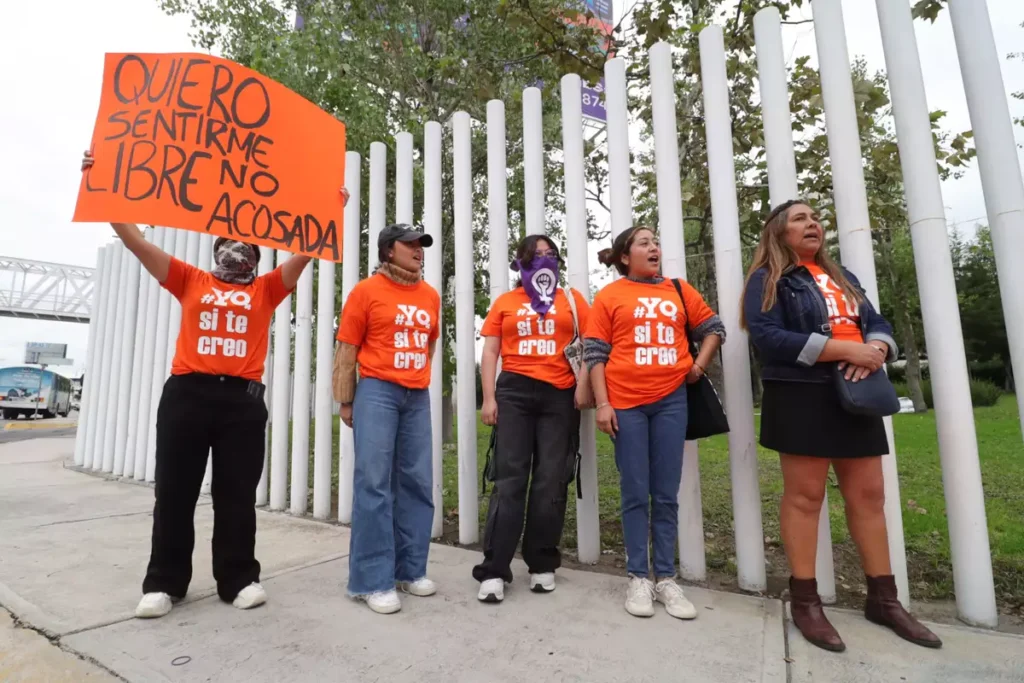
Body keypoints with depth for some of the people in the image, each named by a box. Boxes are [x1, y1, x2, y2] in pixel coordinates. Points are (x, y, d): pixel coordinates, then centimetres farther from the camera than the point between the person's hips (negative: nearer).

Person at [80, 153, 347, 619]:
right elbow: (135, 241, 13)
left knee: (237, 496, 4)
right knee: (174, 493, 7)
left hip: (243, 399, -1)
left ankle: (239, 579, 16)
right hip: (186, 394, 1)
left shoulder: (266, 290, 13)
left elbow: (306, 250, 7)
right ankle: (164, 583, 21)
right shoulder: (190, 281, 16)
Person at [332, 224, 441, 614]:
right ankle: (372, 581, 6)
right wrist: (346, 403, -3)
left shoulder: (431, 296, 13)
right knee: (373, 483, -4)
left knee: (417, 483, 8)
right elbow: (347, 351, -2)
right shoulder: (367, 290, -1)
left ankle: (410, 570, 21)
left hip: (419, 397, 5)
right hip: (378, 392, -5)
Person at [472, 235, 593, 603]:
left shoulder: (572, 299, 12)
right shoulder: (504, 302, 12)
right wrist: (489, 398, -2)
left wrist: (583, 384, -10)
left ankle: (542, 565, 17)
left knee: (551, 481, 4)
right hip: (515, 393, 0)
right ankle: (494, 571, 2)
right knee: (509, 479, -2)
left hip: (560, 396, 1)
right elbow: (490, 353, 8)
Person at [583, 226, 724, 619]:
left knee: (666, 495, 7)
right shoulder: (610, 296, 3)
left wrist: (699, 367, 7)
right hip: (626, 403, -2)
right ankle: (638, 578, 16)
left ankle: (666, 579, 19)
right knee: (635, 494, 4)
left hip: (671, 400, 3)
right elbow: (595, 353, -1)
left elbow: (713, 328, 21)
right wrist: (602, 403, -8)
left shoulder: (679, 291, 11)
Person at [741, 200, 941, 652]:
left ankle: (883, 598, 22)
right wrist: (845, 349, -19)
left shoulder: (841, 276, 20)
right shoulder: (768, 280, -2)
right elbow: (767, 336, -17)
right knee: (804, 495, -3)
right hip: (801, 395, -6)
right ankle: (804, 601, 8)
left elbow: (877, 323, 15)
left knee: (868, 494, 9)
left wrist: (875, 349, -9)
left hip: (854, 395, 7)